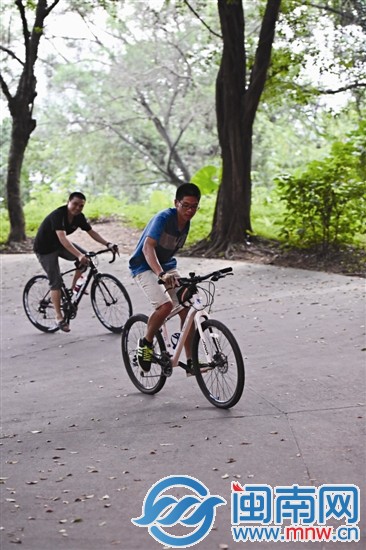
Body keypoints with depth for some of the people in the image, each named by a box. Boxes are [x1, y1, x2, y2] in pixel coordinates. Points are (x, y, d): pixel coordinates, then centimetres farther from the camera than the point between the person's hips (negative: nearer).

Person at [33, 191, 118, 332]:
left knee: (85, 258, -11)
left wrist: (108, 244, -17)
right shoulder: (58, 215, -32)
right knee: (56, 281, -12)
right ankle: (59, 317, -5)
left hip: (59, 244, 7)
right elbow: (62, 238, -44)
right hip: (45, 248, -7)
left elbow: (91, 232, -1)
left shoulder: (79, 217, -9)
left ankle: (73, 286, 9)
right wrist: (79, 255, -54)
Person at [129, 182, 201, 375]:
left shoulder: (185, 223, 1)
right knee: (165, 305, -29)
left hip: (166, 266, 7)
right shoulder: (164, 218, -24)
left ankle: (191, 362, 2)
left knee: (187, 309, -5)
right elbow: (148, 247, -37)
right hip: (144, 267, -7)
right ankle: (146, 343, -4)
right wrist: (161, 274, -51)